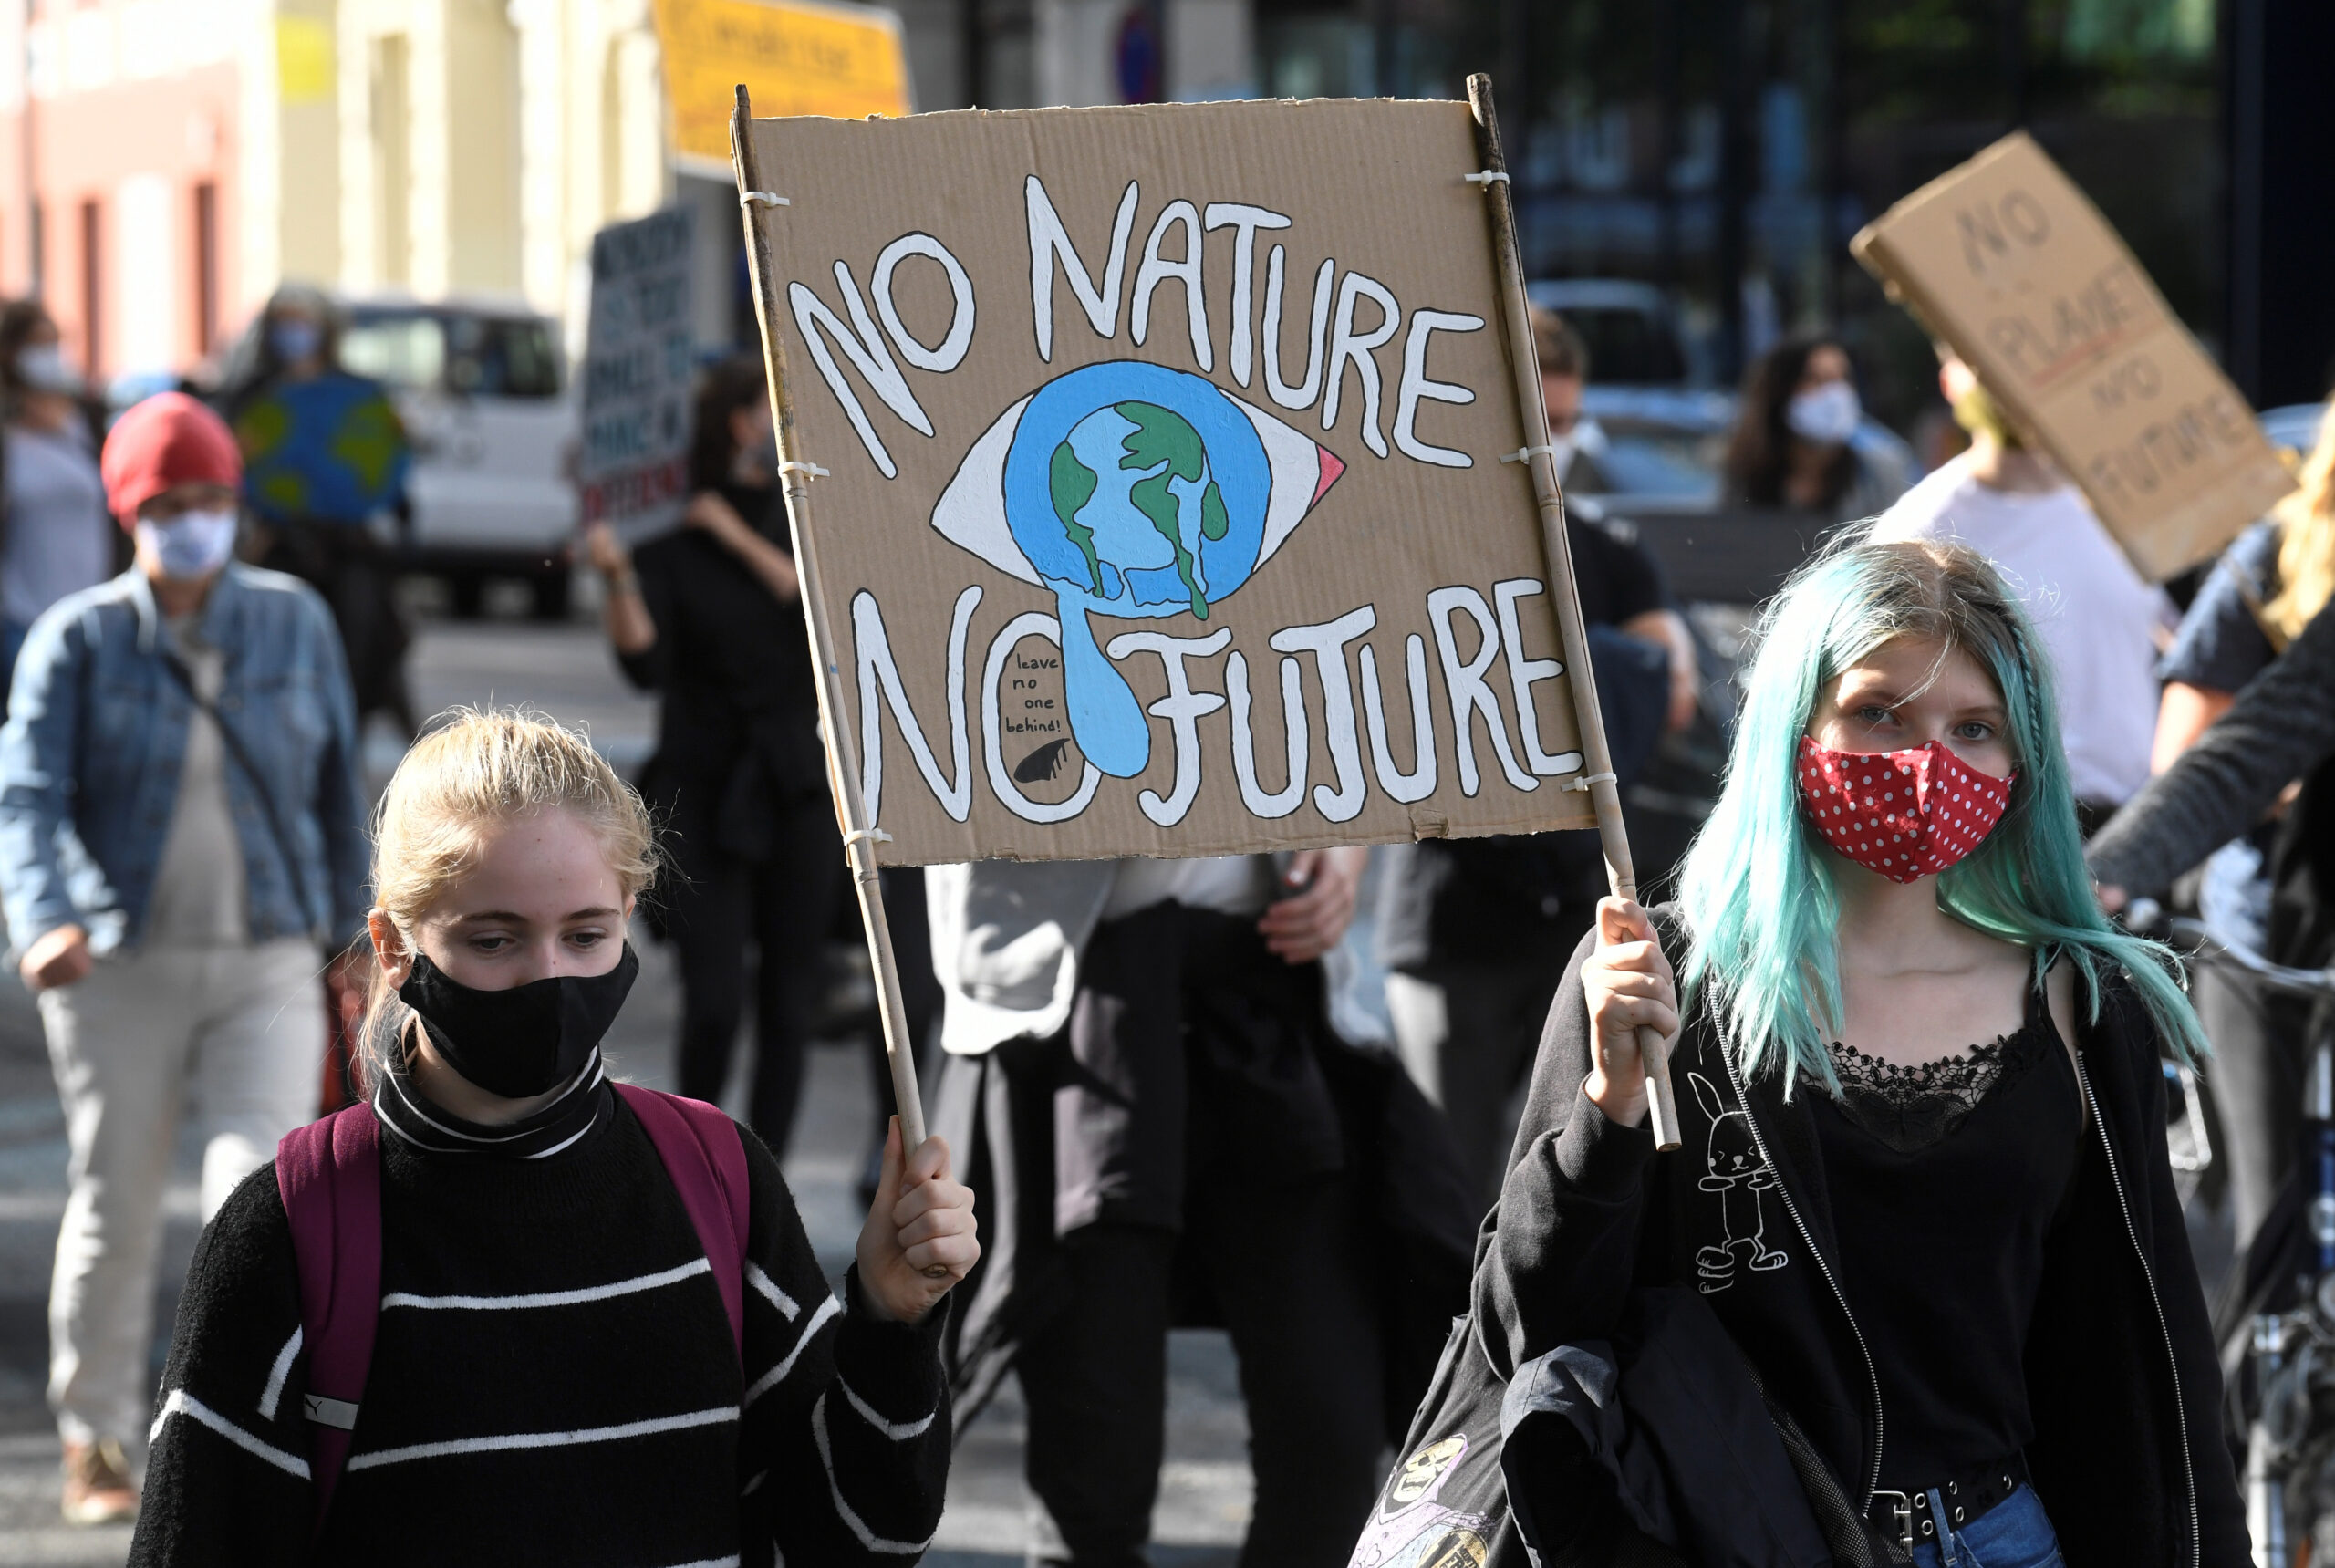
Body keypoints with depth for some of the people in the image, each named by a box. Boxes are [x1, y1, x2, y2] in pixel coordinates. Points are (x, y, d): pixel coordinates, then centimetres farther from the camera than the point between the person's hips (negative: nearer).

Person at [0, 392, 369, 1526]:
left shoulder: (294, 623, 6)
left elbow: (335, 786, 14)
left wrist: (351, 932, 16)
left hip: (267, 965, 1)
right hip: (120, 964, -1)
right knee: (115, 1209, 6)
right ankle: (96, 1441, 23)